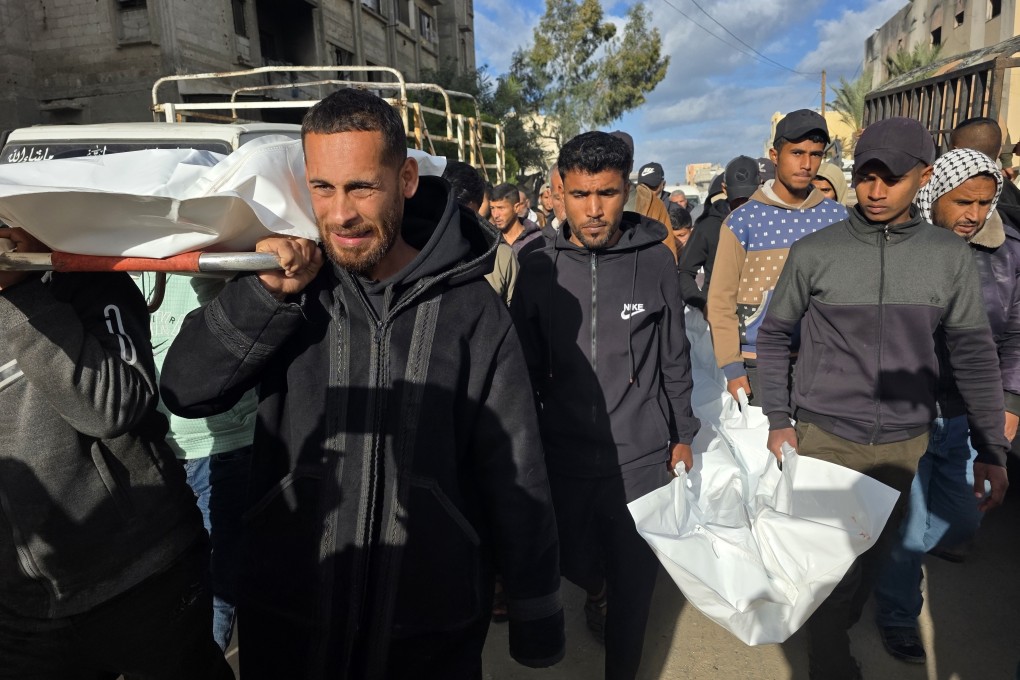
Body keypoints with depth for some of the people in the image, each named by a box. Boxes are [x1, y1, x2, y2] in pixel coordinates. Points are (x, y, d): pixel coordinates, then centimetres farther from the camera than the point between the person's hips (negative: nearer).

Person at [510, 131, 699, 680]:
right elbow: (527, 368, 4)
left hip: (641, 454, -1)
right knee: (575, 562, 19)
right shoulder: (539, 268, -3)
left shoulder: (655, 260, -6)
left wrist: (682, 436, 8)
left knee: (634, 579, 10)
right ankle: (599, 589, 55)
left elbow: (675, 358, 3)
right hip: (564, 452, 2)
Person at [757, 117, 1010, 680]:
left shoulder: (950, 256, -1)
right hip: (823, 436, -2)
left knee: (872, 555, 17)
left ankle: (837, 627, 43)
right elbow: (773, 336, 1)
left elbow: (975, 356, 3)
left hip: (905, 442, 2)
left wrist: (991, 451, 2)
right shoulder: (814, 252, -7)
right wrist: (778, 420, -4)